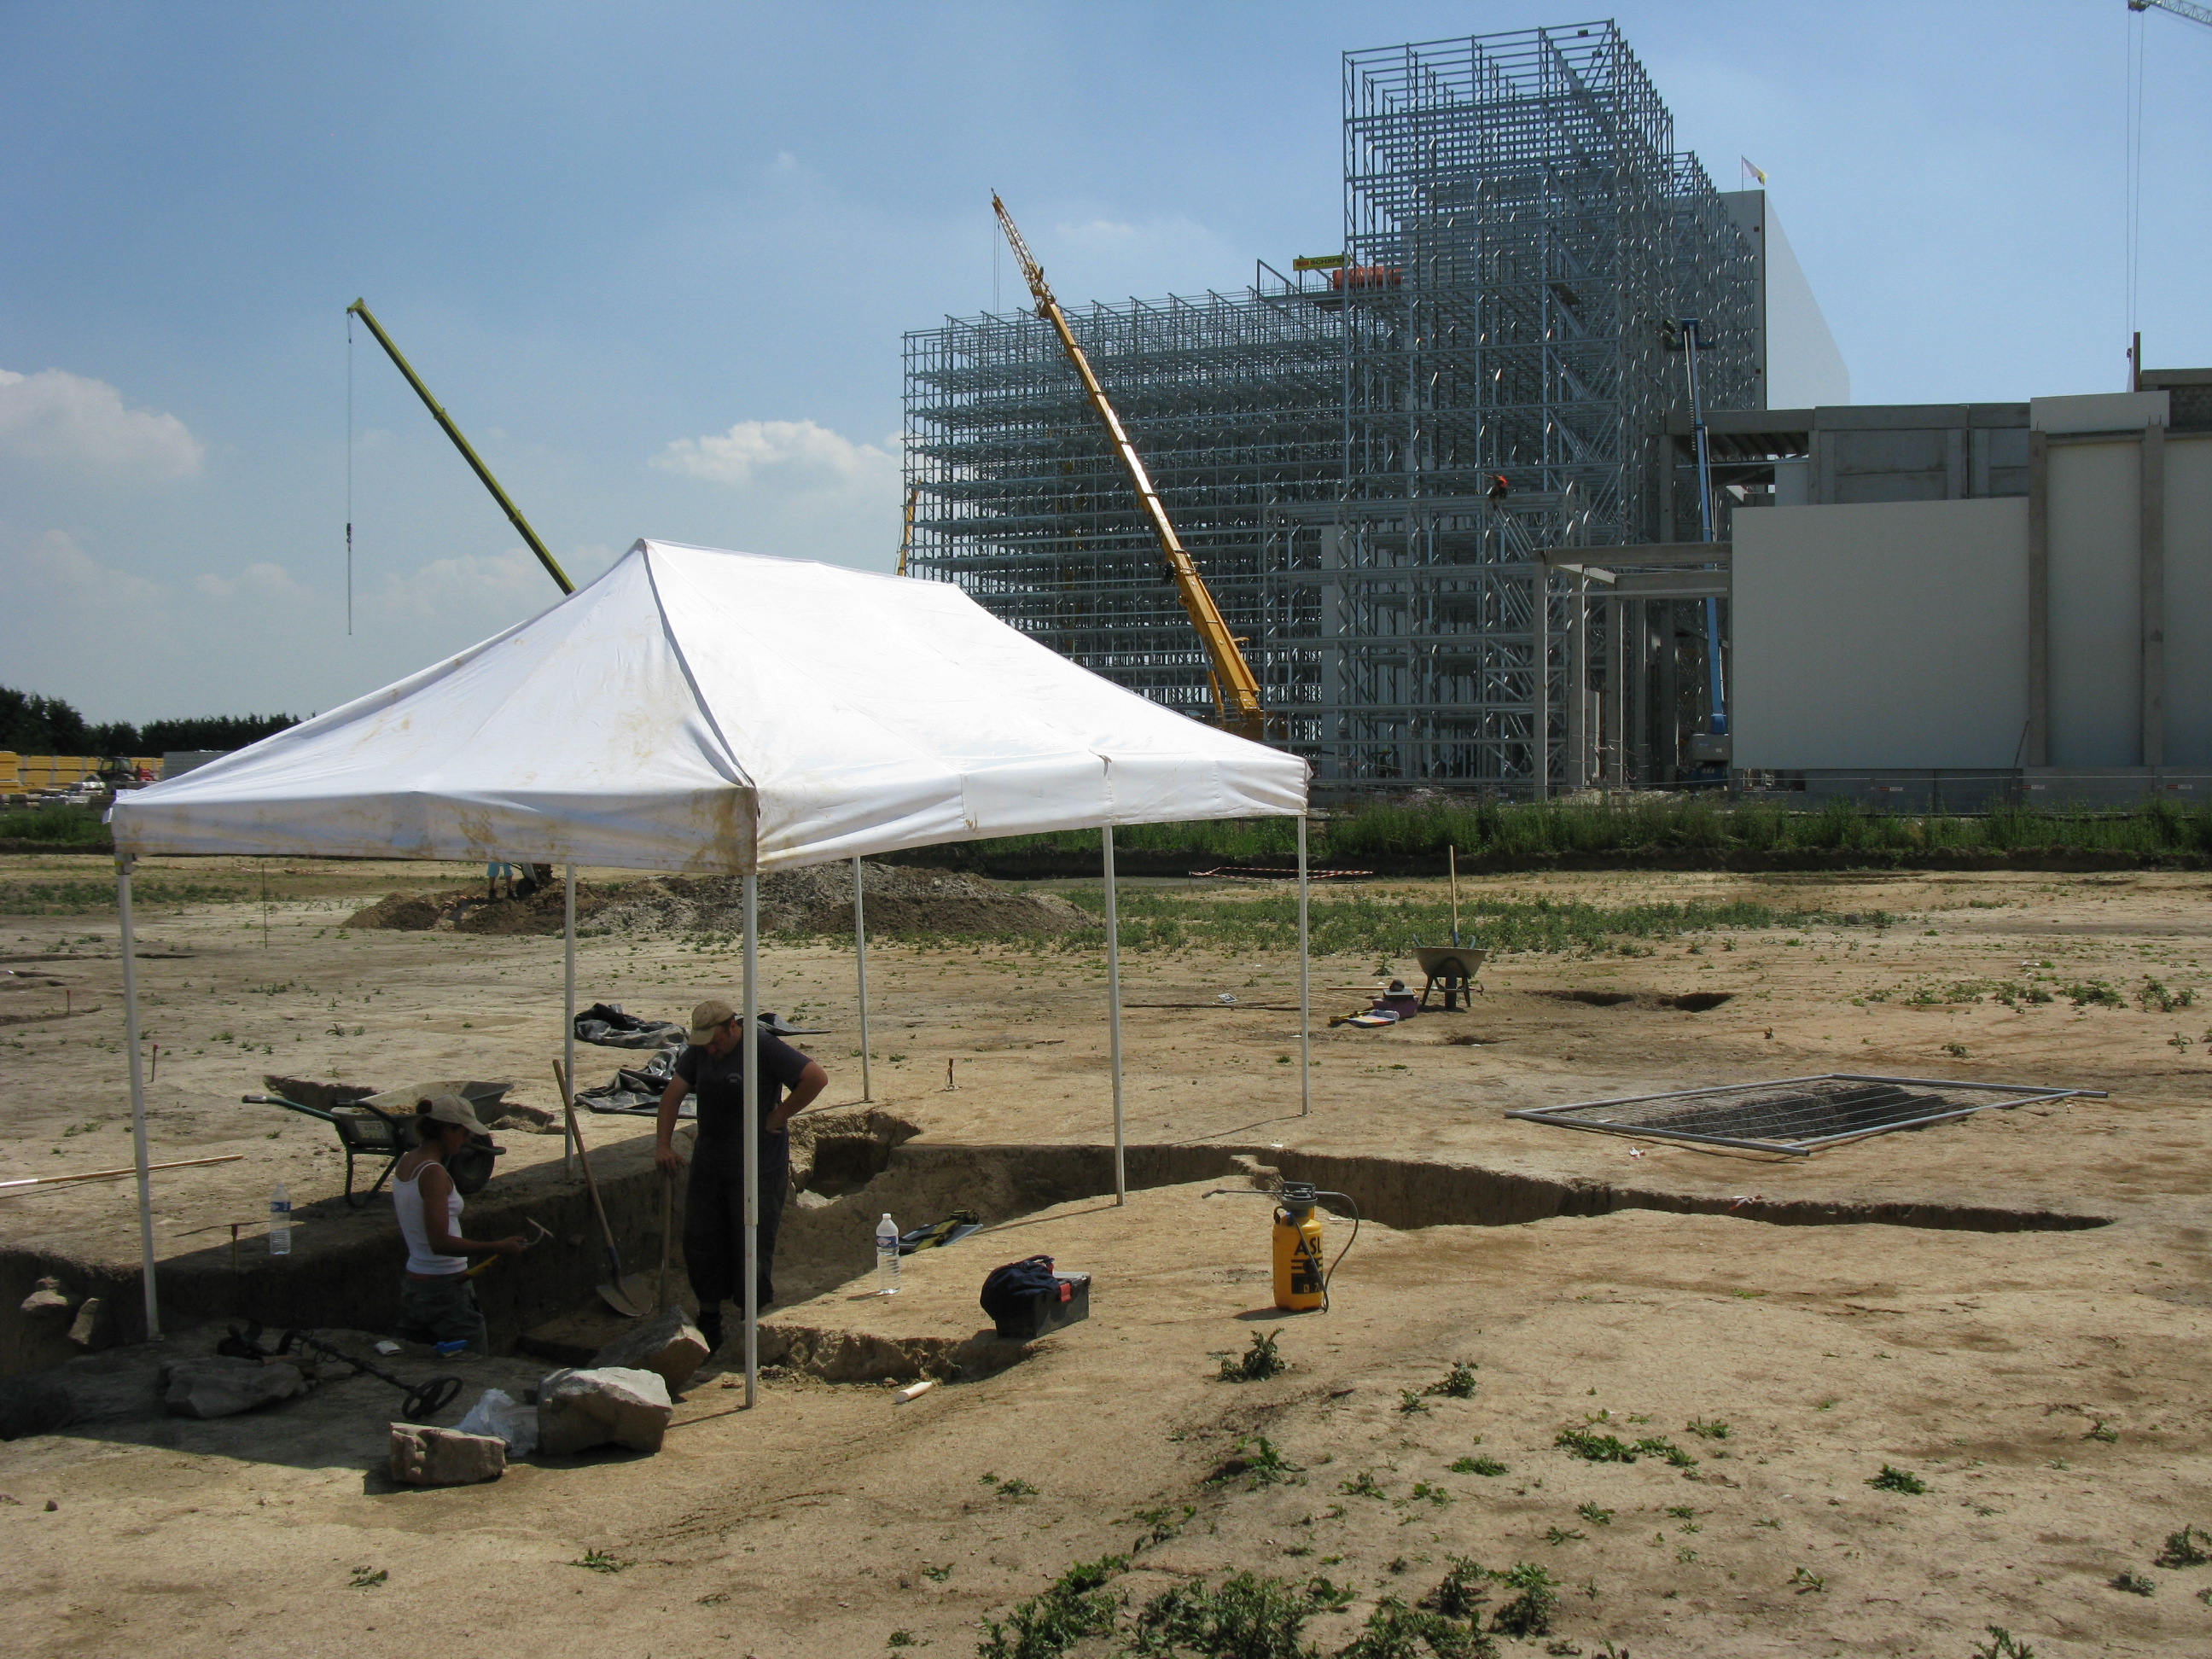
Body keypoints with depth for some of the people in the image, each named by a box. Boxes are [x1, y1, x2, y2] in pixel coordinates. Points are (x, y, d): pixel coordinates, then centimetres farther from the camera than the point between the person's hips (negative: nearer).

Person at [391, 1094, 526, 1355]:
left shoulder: (404, 1164, 8)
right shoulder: (433, 1173, -19)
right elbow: (440, 1243, -26)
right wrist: (496, 1248, -22)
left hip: (413, 1286, 9)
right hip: (447, 1291, -9)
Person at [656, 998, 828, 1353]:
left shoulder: (763, 1047, -16)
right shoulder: (700, 1050, 5)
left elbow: (817, 1078, -22)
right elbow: (674, 1091, 12)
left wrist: (778, 1116, -15)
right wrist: (664, 1144, 4)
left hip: (758, 1167, -7)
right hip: (708, 1164, 7)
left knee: (753, 1249, -2)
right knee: (700, 1244, 10)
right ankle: (708, 1329, 25)